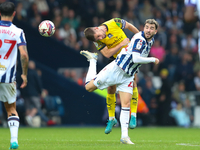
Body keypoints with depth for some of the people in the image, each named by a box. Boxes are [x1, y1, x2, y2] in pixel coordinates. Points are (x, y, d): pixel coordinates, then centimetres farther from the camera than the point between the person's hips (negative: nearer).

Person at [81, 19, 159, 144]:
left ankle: (124, 136, -4)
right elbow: (136, 58, -32)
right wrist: (152, 60, -20)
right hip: (116, 69, -6)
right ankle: (93, 59, 26)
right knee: (89, 87, 3)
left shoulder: (151, 40, 6)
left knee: (126, 104, -4)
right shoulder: (139, 39, -22)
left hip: (128, 76, 6)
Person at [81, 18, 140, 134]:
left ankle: (133, 115, -9)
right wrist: (121, 44, -27)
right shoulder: (97, 40, -19)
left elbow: (129, 26, -2)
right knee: (111, 88, -3)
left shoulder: (114, 23, -21)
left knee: (132, 82, -13)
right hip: (114, 60, 1)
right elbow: (107, 54, -23)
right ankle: (111, 119, 12)